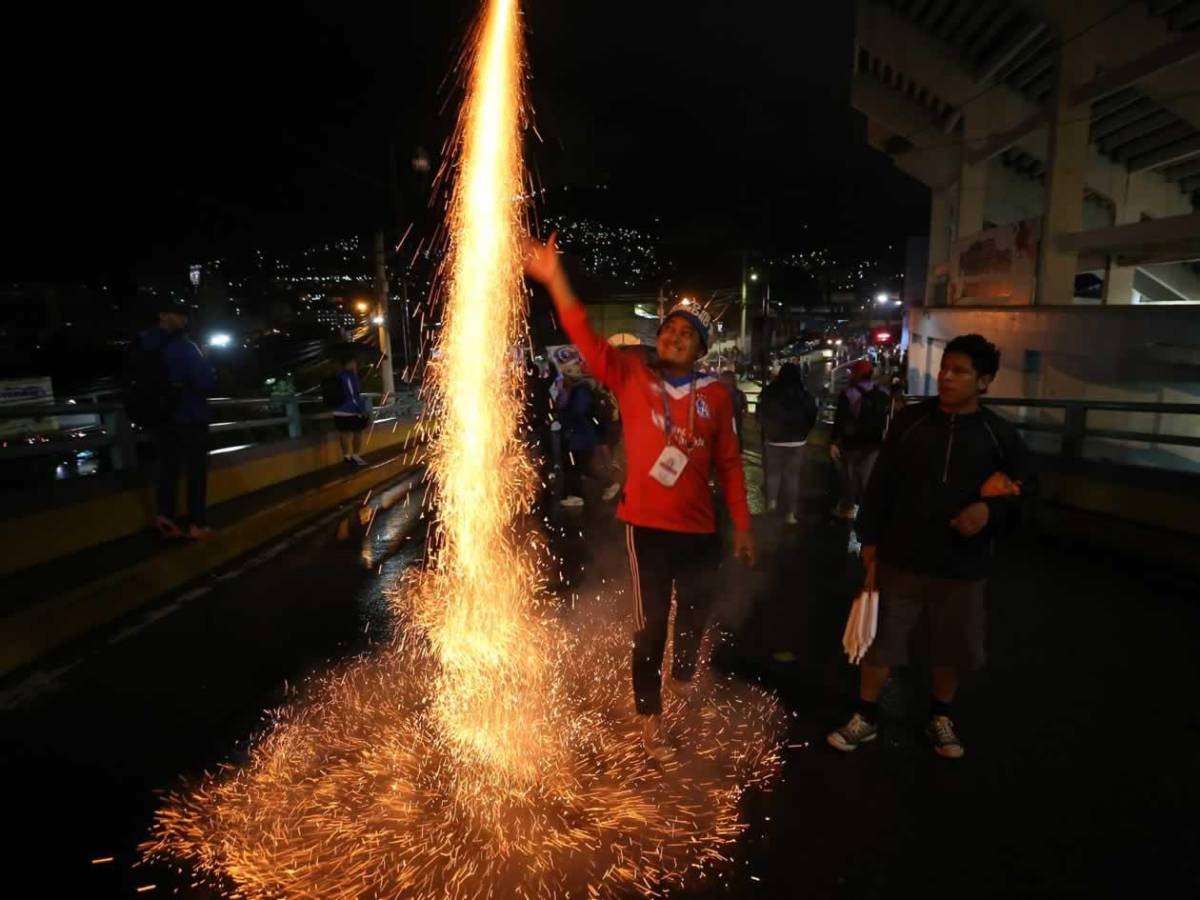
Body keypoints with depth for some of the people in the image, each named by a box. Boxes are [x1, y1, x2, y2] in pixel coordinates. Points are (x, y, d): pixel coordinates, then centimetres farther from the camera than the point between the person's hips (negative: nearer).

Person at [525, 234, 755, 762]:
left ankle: (682, 678, 48)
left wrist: (742, 525, 6)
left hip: (699, 528, 2)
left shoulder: (715, 395, 1)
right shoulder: (631, 376, -3)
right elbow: (586, 339, -14)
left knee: (696, 611, 17)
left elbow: (728, 464, 5)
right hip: (646, 526, -2)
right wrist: (555, 279, -25)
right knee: (651, 622, 6)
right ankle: (649, 719, 25)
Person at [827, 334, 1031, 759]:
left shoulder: (999, 435, -3)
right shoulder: (910, 420, -3)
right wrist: (870, 538, 0)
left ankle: (941, 717, 40)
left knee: (950, 648, 17)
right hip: (900, 557, 0)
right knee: (879, 639, 8)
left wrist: (991, 510, -17)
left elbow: (1022, 493, 4)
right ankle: (866, 717, 26)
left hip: (961, 564, 1)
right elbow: (881, 483, 1)